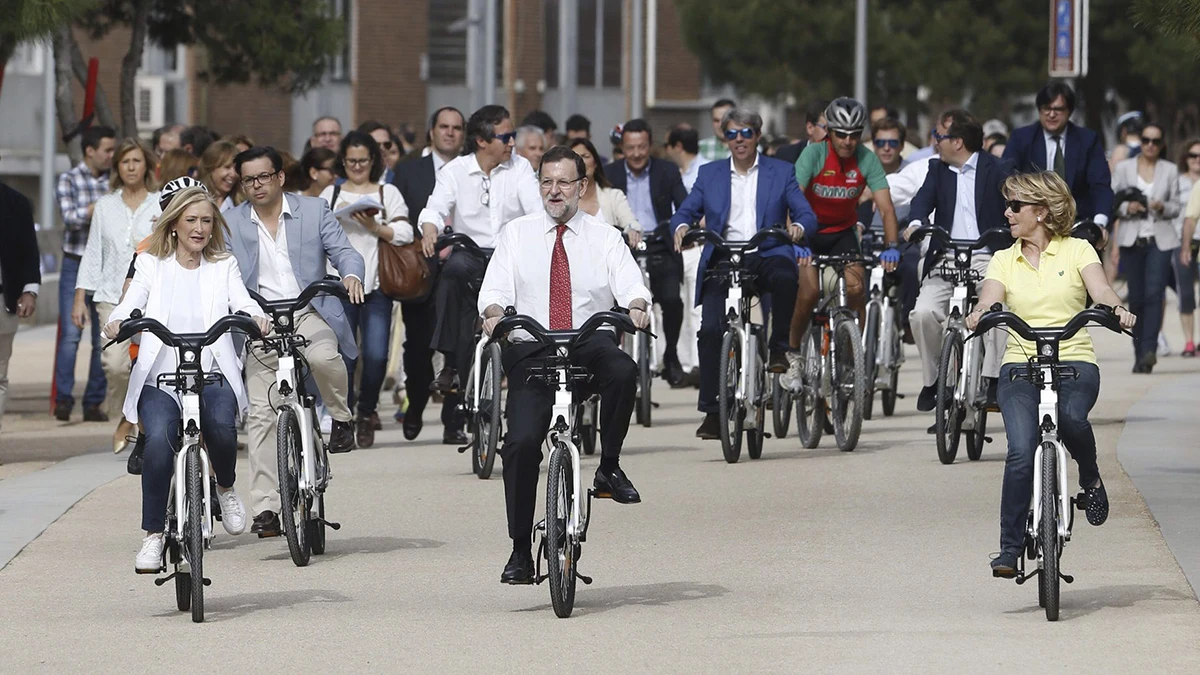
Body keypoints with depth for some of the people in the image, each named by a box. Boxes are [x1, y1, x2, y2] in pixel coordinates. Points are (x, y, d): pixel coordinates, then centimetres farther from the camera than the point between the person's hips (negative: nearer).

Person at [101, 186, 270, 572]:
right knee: (159, 438, -29)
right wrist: (117, 322, -25)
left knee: (221, 425, -31)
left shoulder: (224, 267, 16)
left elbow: (241, 301, -2)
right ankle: (153, 535, -17)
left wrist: (255, 317, -26)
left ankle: (226, 488, 4)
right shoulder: (152, 266, 14)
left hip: (213, 376, 1)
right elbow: (132, 303, 0)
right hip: (160, 377, 0)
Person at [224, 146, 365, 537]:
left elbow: (343, 251, 2)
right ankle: (265, 507, -6)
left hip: (309, 312, -1)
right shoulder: (231, 224, 11)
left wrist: (351, 275, -20)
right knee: (261, 414, -7)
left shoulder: (314, 211, 9)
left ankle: (340, 418, -5)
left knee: (323, 357, -36)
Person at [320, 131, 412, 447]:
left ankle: (367, 411, 12)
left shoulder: (388, 193, 13)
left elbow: (405, 234, 3)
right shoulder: (331, 194, 15)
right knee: (344, 355, -6)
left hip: (377, 284, 0)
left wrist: (375, 226, -10)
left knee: (376, 355, -9)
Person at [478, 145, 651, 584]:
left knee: (623, 370, -35)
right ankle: (521, 551, -5)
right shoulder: (516, 235, 14)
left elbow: (631, 287, -2)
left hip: (590, 345, 0)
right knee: (521, 442, -15)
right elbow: (495, 289, 3)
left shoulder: (604, 238, 12)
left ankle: (609, 467, -17)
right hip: (532, 350, 0)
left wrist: (636, 306, -25)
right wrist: (494, 313, -20)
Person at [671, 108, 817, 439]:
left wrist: (798, 228, -21)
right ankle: (712, 412, -10)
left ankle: (778, 348, -17)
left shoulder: (780, 173, 12)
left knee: (786, 275, -37)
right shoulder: (709, 174, 17)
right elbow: (685, 212, 11)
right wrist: (681, 228, -14)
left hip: (766, 256, -1)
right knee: (711, 329, -17)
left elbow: (807, 215, 4)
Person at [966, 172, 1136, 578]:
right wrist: (979, 314, -27)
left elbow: (1101, 290, -8)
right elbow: (990, 301, -3)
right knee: (1021, 451, -20)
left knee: (1071, 419, -34)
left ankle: (1090, 479, -1)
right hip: (1020, 365, 2)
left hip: (1074, 362, -2)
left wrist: (1118, 309, -31)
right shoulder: (1004, 261, 14)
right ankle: (1010, 549, -14)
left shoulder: (1077, 251, 8)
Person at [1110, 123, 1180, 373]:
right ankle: (1140, 353, 10)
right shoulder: (1124, 168, 8)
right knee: (1136, 298, 2)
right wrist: (1127, 207, -14)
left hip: (1160, 240, -1)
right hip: (1132, 238, 1)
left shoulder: (1170, 170, 8)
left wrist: (1163, 207, -12)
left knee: (1154, 294, -15)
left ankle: (1149, 350, -23)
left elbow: (1175, 207, 10)